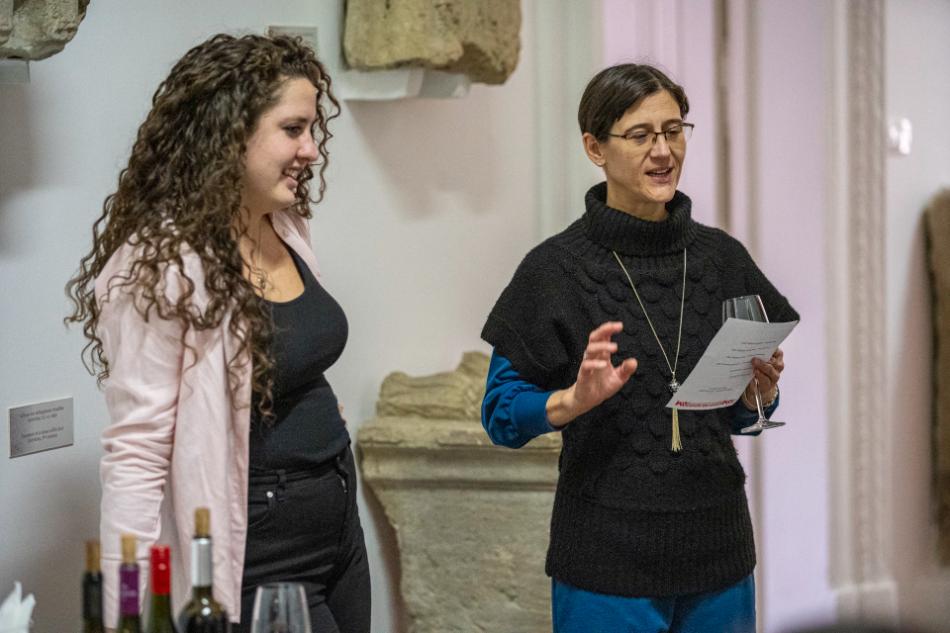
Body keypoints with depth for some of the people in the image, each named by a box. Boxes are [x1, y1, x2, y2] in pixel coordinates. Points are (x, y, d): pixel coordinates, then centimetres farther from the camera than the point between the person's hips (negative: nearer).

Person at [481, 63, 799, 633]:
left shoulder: (721, 258, 4)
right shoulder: (555, 269, -8)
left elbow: (740, 415, 12)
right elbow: (500, 414, -6)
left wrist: (760, 391, -9)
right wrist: (574, 400, -24)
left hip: (718, 557, 4)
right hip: (606, 564, -4)